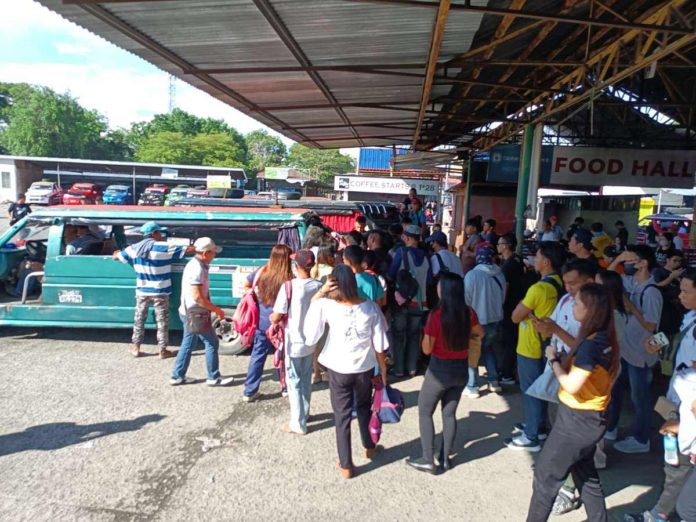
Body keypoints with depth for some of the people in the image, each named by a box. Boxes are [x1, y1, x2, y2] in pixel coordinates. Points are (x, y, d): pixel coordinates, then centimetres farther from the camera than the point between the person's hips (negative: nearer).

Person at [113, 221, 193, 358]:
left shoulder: (134, 248, 1)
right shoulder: (164, 248, -14)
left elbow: (115, 256, 16)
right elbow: (189, 250, -14)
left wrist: (116, 253, 40)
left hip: (142, 292, 4)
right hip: (160, 292, -4)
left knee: (139, 319, 17)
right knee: (162, 321, 6)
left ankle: (135, 347, 26)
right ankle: (163, 350, 12)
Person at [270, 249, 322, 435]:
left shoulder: (289, 286, -20)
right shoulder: (319, 286, -7)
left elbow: (276, 318, -19)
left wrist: (272, 317, 3)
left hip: (294, 342, -4)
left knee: (294, 381, 9)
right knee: (306, 379, 21)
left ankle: (298, 423, 16)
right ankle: (304, 414, 35)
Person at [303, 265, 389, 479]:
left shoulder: (327, 306, -18)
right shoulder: (370, 307, -11)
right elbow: (379, 343, -5)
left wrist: (320, 292, -6)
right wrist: (383, 369, 7)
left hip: (339, 369, -2)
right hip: (365, 367, 2)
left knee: (342, 416, 12)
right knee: (364, 407, 27)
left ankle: (346, 465, 23)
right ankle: (370, 447, 45)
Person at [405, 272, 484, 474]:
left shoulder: (437, 315, -21)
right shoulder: (469, 313, -6)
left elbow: (427, 349, -14)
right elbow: (479, 334, 14)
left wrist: (427, 332, 0)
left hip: (440, 370, -5)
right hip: (461, 369, 5)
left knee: (424, 412, 12)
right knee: (449, 413, 18)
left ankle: (427, 460, 14)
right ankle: (445, 458, 27)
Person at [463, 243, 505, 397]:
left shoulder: (472, 274, -21)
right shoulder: (500, 274, -6)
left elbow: (466, 299, -13)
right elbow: (502, 298, 6)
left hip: (478, 321, -5)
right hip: (496, 319, 5)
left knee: (472, 354, 11)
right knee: (489, 349, 24)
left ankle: (472, 387, 15)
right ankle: (494, 381, 25)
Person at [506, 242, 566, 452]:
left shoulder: (539, 288, -27)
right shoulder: (559, 284, 1)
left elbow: (516, 317, -17)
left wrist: (522, 304, -3)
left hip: (531, 347, -8)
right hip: (545, 344, 9)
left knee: (530, 391, 4)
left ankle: (531, 437, 17)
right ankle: (538, 425, 37)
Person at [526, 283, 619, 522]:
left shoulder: (591, 344, -27)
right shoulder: (605, 339, 1)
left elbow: (571, 386, -25)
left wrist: (554, 360, -14)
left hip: (578, 420, -9)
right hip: (591, 417, 9)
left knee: (545, 474, 7)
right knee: (585, 473, 25)